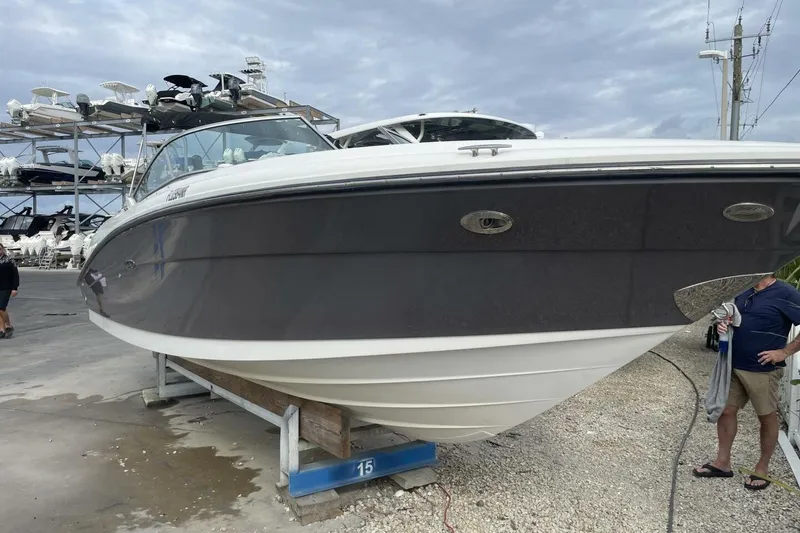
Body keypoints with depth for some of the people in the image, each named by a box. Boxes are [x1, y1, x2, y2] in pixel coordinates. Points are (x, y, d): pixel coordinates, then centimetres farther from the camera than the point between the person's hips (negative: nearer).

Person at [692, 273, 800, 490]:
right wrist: (723, 325, -3)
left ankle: (762, 468, 27)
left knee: (767, 417, 10)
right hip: (734, 366, 7)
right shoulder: (743, 292, 7)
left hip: (763, 370, -6)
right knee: (726, 410, 9)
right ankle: (722, 462, 22)